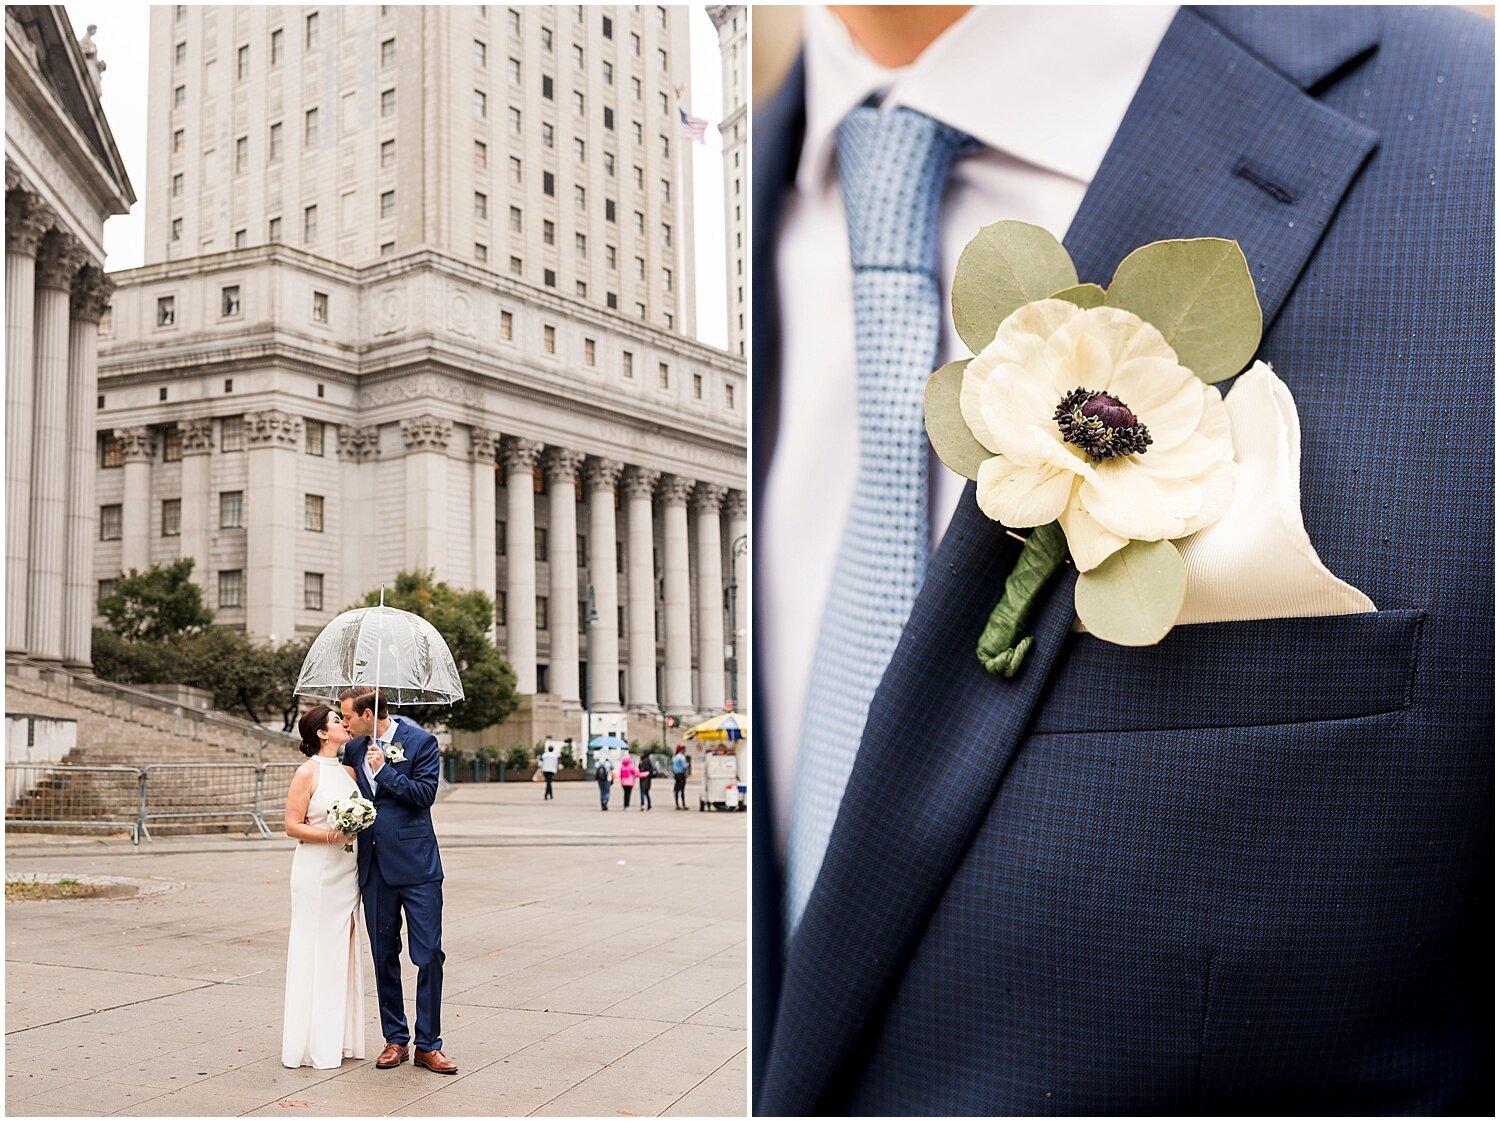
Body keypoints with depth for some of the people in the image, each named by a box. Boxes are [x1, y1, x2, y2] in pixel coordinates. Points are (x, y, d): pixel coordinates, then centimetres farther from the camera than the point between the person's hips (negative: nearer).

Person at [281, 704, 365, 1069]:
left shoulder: (349, 770, 10)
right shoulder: (308, 772, -8)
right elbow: (293, 826, -10)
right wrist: (332, 834, -21)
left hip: (347, 872, 7)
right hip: (317, 872, -7)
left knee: (344, 950, 10)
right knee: (316, 953, -2)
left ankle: (341, 1038, 18)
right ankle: (314, 1043, 6)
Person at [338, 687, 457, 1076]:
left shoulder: (421, 741, -5)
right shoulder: (354, 748, 9)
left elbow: (425, 794, -12)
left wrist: (383, 769, -15)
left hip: (415, 864, -5)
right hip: (374, 865, 5)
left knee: (429, 954, -4)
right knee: (384, 956, 10)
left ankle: (428, 1045, 4)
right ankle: (395, 1039, 20)